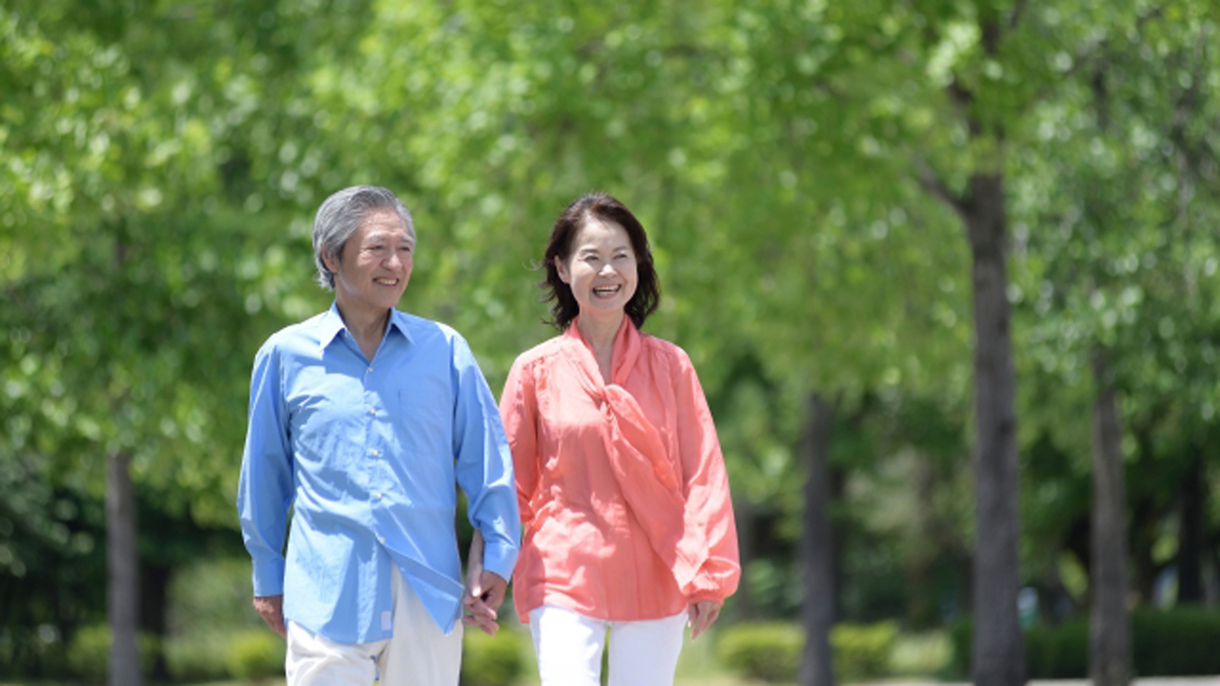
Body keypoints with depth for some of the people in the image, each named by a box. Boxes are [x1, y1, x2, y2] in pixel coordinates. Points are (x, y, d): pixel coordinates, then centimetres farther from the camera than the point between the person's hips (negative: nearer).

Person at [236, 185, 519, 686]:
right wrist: (267, 578, 20)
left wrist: (496, 558, 3)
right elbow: (264, 474, 15)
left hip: (429, 592, 2)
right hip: (328, 593, -1)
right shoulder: (286, 355, 5)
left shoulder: (445, 350, 7)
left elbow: (487, 461, 10)